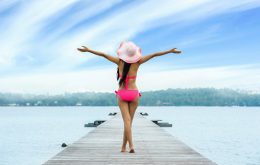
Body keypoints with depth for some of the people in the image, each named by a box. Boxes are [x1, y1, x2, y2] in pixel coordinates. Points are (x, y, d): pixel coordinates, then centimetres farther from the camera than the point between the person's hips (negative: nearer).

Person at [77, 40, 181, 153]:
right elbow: (154, 55, -1)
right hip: (134, 94, 0)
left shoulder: (119, 62, -5)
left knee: (127, 120, -5)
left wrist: (88, 50, 6)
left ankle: (131, 145, -18)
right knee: (129, 121, 7)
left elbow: (103, 54, -1)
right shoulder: (137, 62, -4)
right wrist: (170, 51, 4)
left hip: (122, 94, 0)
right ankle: (123, 146, 12)